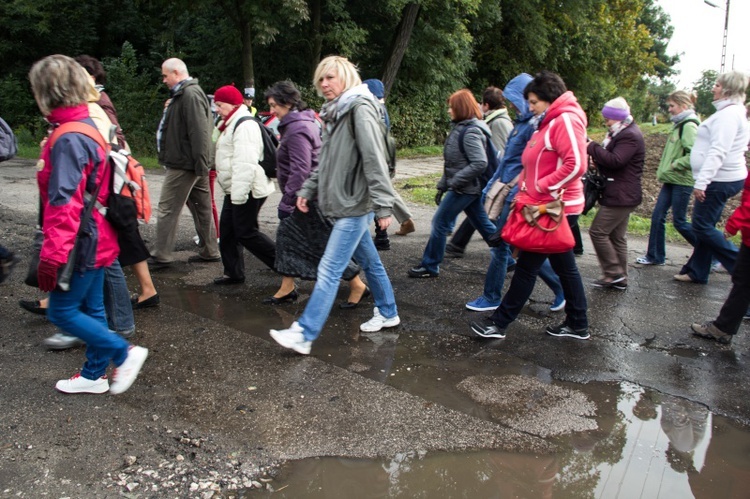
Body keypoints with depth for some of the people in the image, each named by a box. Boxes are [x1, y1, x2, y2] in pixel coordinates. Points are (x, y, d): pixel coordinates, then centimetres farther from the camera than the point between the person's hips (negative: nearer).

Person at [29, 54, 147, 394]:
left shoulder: (67, 140, -21)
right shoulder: (89, 127, 8)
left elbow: (64, 204, -25)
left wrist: (51, 255, -23)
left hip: (83, 243, -9)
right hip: (97, 238, 9)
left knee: (61, 310, 3)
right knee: (91, 308, 16)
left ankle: (124, 353, 8)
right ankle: (94, 375, 28)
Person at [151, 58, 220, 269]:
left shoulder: (190, 95, -17)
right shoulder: (184, 94, 17)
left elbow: (198, 132, -25)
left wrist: (200, 163, -26)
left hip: (184, 164, -11)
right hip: (193, 164, 11)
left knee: (168, 209, -4)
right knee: (202, 207, 13)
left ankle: (161, 256, 3)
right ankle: (210, 251, 21)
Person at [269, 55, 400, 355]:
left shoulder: (360, 109, -13)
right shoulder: (334, 114, 16)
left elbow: (375, 161, -19)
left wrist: (382, 206, -23)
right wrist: (308, 190, 13)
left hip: (355, 205, -9)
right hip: (344, 204, 9)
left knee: (329, 270, -9)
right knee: (369, 262, 19)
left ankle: (304, 335, -7)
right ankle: (387, 313, 34)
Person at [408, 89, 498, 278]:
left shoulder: (470, 132, -18)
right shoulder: (461, 128, 12)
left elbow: (480, 163, -26)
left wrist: (454, 182, -21)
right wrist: (442, 186, 14)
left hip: (464, 189, -9)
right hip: (470, 187, 9)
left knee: (440, 223, -1)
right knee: (483, 224, 15)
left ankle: (430, 266, 10)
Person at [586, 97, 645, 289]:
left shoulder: (630, 136, -15)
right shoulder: (623, 133, 18)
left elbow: (615, 160, -26)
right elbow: (610, 158, 19)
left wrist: (592, 147, -19)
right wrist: (596, 154, 0)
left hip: (621, 196, -11)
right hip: (622, 195, 11)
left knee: (598, 231, -10)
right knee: (617, 236, 13)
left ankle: (613, 273, -2)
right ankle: (620, 278, 19)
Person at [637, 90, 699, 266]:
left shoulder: (689, 126, -16)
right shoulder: (679, 125, 13)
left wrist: (674, 165, -18)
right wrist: (664, 169, 9)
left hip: (682, 181, -9)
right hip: (671, 180, 9)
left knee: (679, 221, -1)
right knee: (657, 216, 8)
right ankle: (655, 256, 16)